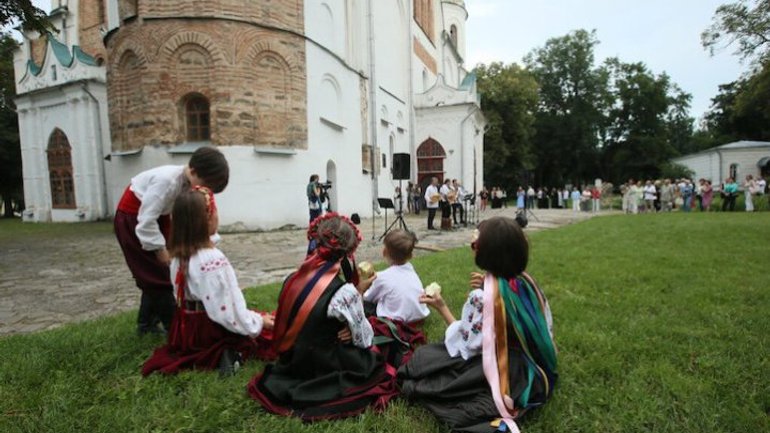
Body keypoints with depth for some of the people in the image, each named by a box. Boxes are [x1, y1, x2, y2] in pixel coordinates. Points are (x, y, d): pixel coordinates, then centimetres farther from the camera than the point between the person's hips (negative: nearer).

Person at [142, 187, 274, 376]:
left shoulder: (179, 255, 0)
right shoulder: (214, 259, -27)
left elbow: (184, 296, 8)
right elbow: (227, 310, -24)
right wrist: (259, 321, -12)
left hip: (187, 329, 8)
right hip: (210, 330, -8)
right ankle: (232, 353, -12)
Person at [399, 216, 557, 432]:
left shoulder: (481, 297, -27)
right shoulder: (526, 281, -5)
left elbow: (466, 346, -16)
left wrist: (442, 307, -8)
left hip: (507, 380, -7)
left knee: (423, 357, 3)